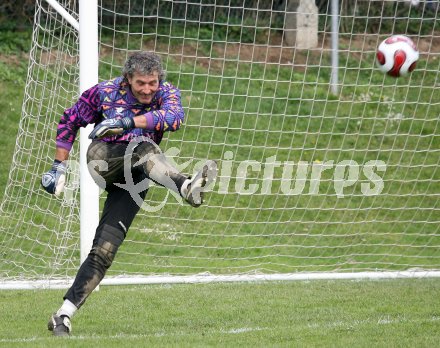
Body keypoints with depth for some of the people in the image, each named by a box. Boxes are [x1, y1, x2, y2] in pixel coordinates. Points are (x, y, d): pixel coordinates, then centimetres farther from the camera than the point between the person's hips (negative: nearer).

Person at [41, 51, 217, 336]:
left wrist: (127, 121, -35)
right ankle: (186, 188, -64)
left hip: (132, 182, 2)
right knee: (143, 146, -34)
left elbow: (174, 118, -24)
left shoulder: (167, 93, -1)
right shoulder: (104, 92, 1)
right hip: (103, 158, -2)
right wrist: (59, 166, 11)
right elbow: (70, 121, 15)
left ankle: (64, 316, -7)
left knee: (104, 251, -9)